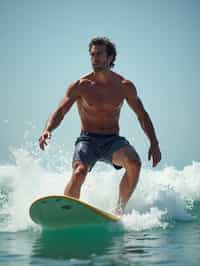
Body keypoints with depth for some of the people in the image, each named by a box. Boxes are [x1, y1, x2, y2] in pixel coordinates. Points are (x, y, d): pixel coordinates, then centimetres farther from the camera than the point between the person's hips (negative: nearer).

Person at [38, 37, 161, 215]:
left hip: (113, 140, 1)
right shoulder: (80, 86, -3)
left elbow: (141, 115, 12)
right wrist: (47, 130, -27)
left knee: (134, 164, -28)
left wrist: (154, 143, 5)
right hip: (87, 140, -1)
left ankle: (120, 209, -11)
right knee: (79, 172, -31)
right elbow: (60, 112, -7)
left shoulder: (125, 86, 2)